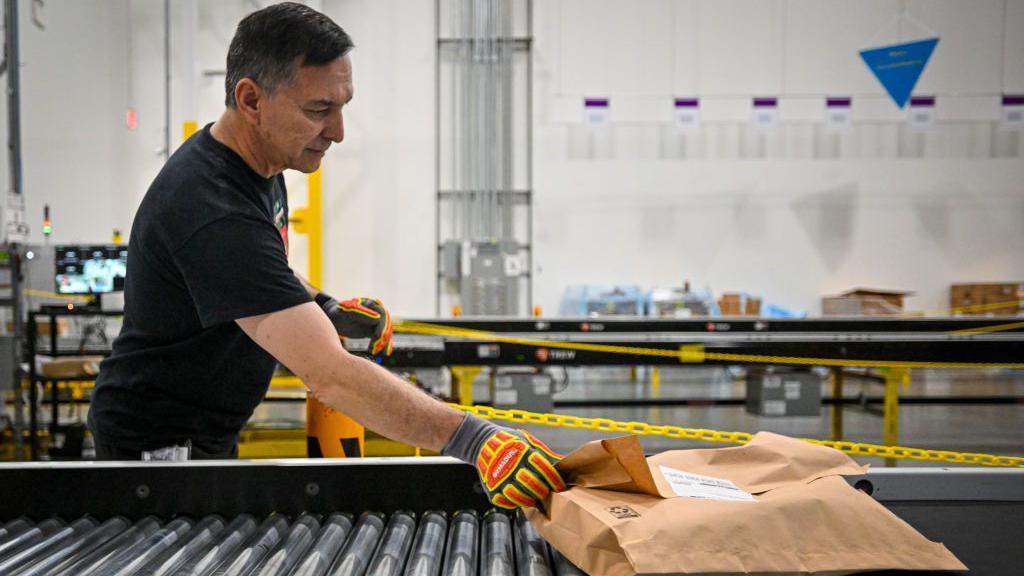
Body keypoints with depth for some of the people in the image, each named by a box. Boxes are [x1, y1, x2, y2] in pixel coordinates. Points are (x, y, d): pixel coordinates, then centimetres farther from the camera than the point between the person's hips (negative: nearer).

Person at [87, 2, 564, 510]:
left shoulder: (257, 164, 0)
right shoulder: (213, 211, -32)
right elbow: (328, 374, -38)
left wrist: (323, 307, 1)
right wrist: (472, 439, -43)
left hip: (211, 432, 9)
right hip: (157, 444, -9)